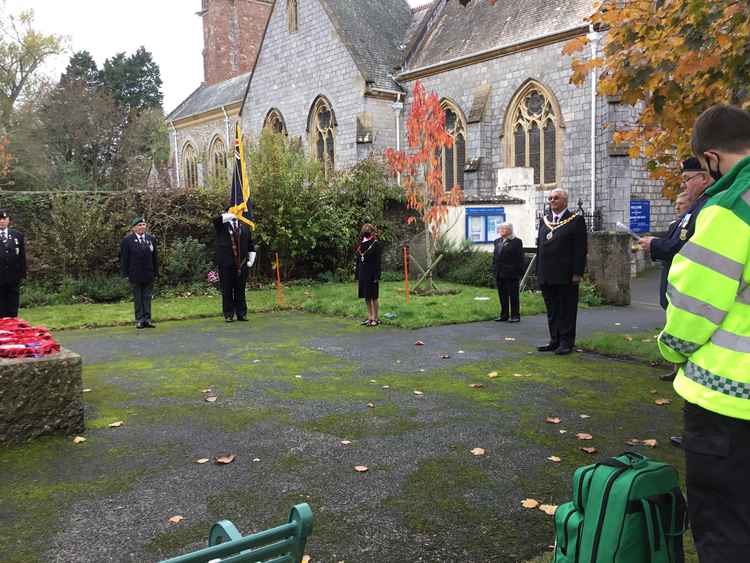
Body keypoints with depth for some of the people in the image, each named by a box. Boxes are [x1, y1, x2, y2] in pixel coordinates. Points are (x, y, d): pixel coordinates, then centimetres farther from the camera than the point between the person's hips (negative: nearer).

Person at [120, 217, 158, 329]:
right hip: (135, 275, -3)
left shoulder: (151, 239, 10)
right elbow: (124, 258, -2)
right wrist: (126, 273, -7)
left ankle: (147, 319, 10)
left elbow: (155, 257, 12)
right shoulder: (127, 240, -1)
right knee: (137, 298, 4)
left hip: (148, 274, 3)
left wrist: (155, 272, 7)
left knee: (147, 298, 6)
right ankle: (139, 320, 9)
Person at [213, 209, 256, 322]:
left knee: (241, 290, 7)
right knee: (227, 290, 2)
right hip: (226, 263, -2)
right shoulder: (222, 225, 6)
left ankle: (242, 314, 15)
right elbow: (216, 219, -19)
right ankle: (228, 315, 9)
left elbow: (251, 245, 17)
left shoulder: (244, 226, 15)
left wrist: (251, 261, 10)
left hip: (242, 264, 3)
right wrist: (230, 216, -15)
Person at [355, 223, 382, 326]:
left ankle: (375, 318, 6)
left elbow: (378, 261, -11)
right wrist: (357, 276, 12)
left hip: (372, 274, -6)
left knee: (373, 296, -1)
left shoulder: (377, 244, -6)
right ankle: (370, 317, 20)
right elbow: (358, 262, 15)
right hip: (363, 274, 6)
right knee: (366, 297, 11)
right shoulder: (361, 245, 12)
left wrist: (376, 276, -16)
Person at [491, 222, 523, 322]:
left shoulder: (516, 242, -5)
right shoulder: (497, 241, 15)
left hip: (511, 274, -6)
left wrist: (519, 272, -12)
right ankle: (504, 315, 16)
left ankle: (515, 315, 6)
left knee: (513, 295, 0)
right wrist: (494, 270, 11)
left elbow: (520, 259, -7)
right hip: (499, 274, 6)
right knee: (502, 295, 9)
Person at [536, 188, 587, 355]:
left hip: (566, 276, -5)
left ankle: (566, 342, 8)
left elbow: (580, 249, -7)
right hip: (546, 276, 6)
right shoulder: (544, 220, 15)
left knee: (567, 310, 1)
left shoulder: (576, 220, -2)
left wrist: (577, 273, -13)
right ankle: (554, 341, 19)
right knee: (552, 310, 11)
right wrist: (538, 272, 12)